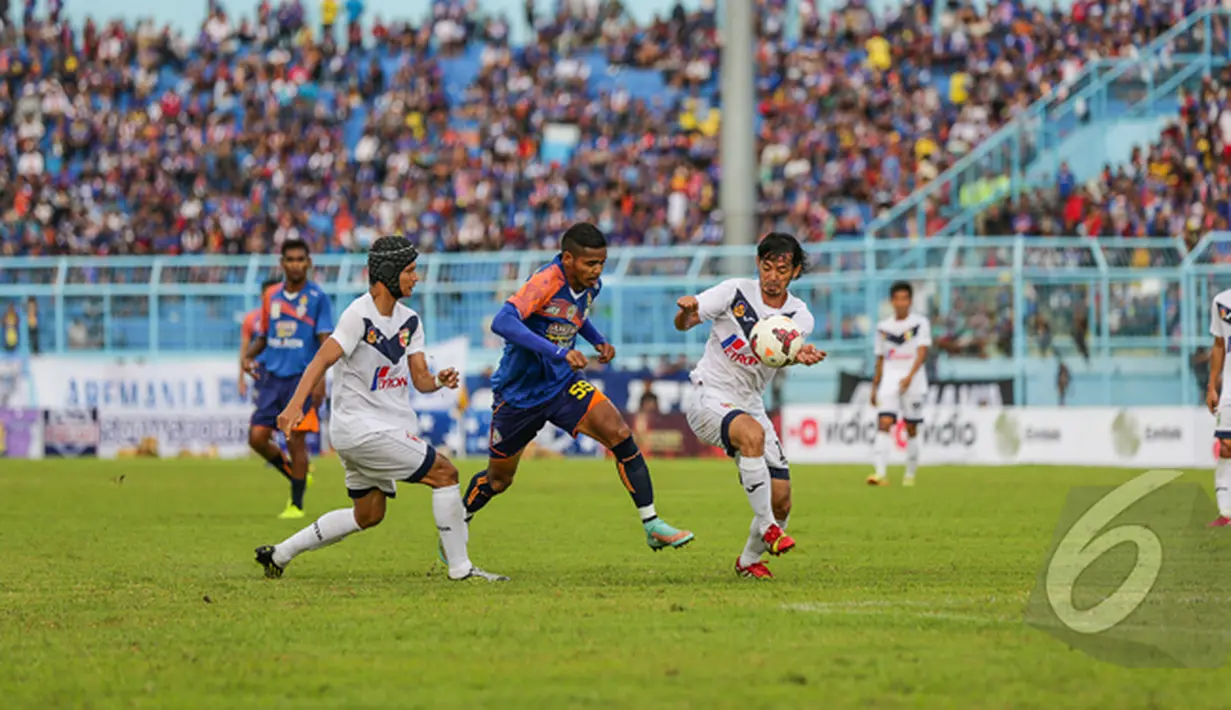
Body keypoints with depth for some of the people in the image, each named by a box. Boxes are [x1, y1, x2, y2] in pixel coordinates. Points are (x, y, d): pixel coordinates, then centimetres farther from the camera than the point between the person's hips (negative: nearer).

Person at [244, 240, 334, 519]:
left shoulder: (317, 298, -4)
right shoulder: (271, 295, 10)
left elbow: (325, 341, -8)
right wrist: (249, 356, 0)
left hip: (301, 378, -5)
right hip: (272, 377, 5)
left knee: (296, 441, -7)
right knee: (257, 438, -3)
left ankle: (297, 504, 4)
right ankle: (294, 475, 22)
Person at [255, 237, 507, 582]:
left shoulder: (408, 320, 10)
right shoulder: (359, 315, -16)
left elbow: (419, 378, 7)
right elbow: (322, 360, -25)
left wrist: (438, 381, -17)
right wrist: (295, 406, -38)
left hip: (386, 429, 10)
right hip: (361, 427, -10)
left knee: (368, 514, 18)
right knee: (444, 473, -11)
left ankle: (279, 554, 24)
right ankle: (460, 567, -4)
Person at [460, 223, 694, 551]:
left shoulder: (590, 285, -2)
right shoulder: (545, 282, -26)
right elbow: (502, 322, -41)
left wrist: (598, 341, 4)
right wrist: (558, 352, -46)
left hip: (563, 385, 5)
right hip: (518, 394, -5)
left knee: (620, 435, -17)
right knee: (498, 480, 10)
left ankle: (651, 525, -12)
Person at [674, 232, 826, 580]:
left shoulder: (799, 316, 0)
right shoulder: (735, 292, -7)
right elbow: (683, 324, -11)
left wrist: (799, 354, -45)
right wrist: (687, 311, -36)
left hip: (750, 405, 5)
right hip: (710, 399, -5)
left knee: (781, 501, 0)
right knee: (753, 434, -37)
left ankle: (749, 559, 28)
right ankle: (767, 527, -28)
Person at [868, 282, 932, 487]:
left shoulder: (920, 323, -1)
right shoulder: (883, 327, 10)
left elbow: (922, 352, -11)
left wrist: (910, 376, -26)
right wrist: (874, 388, 17)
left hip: (913, 382, -2)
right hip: (889, 380, 2)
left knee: (911, 429, 4)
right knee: (884, 423, -15)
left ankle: (910, 474, 18)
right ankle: (880, 472, -24)